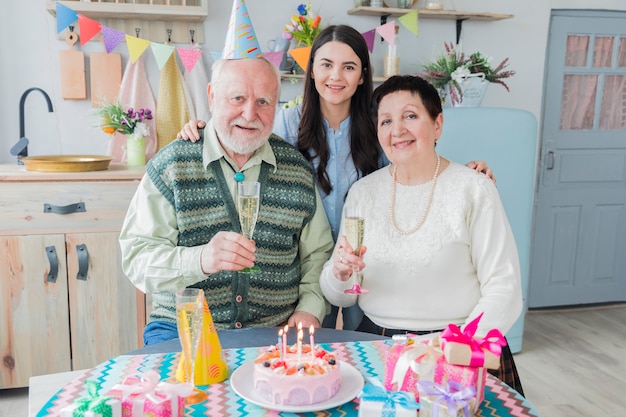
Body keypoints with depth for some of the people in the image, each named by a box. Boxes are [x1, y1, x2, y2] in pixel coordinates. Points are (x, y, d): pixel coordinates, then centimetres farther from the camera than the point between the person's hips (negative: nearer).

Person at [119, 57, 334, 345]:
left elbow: (318, 253, 14)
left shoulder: (298, 170, 6)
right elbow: (136, 258, -9)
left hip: (275, 331, 2)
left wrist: (310, 308, -3)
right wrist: (199, 259, -27)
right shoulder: (170, 167, -2)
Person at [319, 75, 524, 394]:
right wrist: (340, 274, -12)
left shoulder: (474, 189, -4)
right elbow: (340, 297, 9)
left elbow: (503, 290, -6)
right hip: (375, 342, 3)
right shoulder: (363, 192, 6)